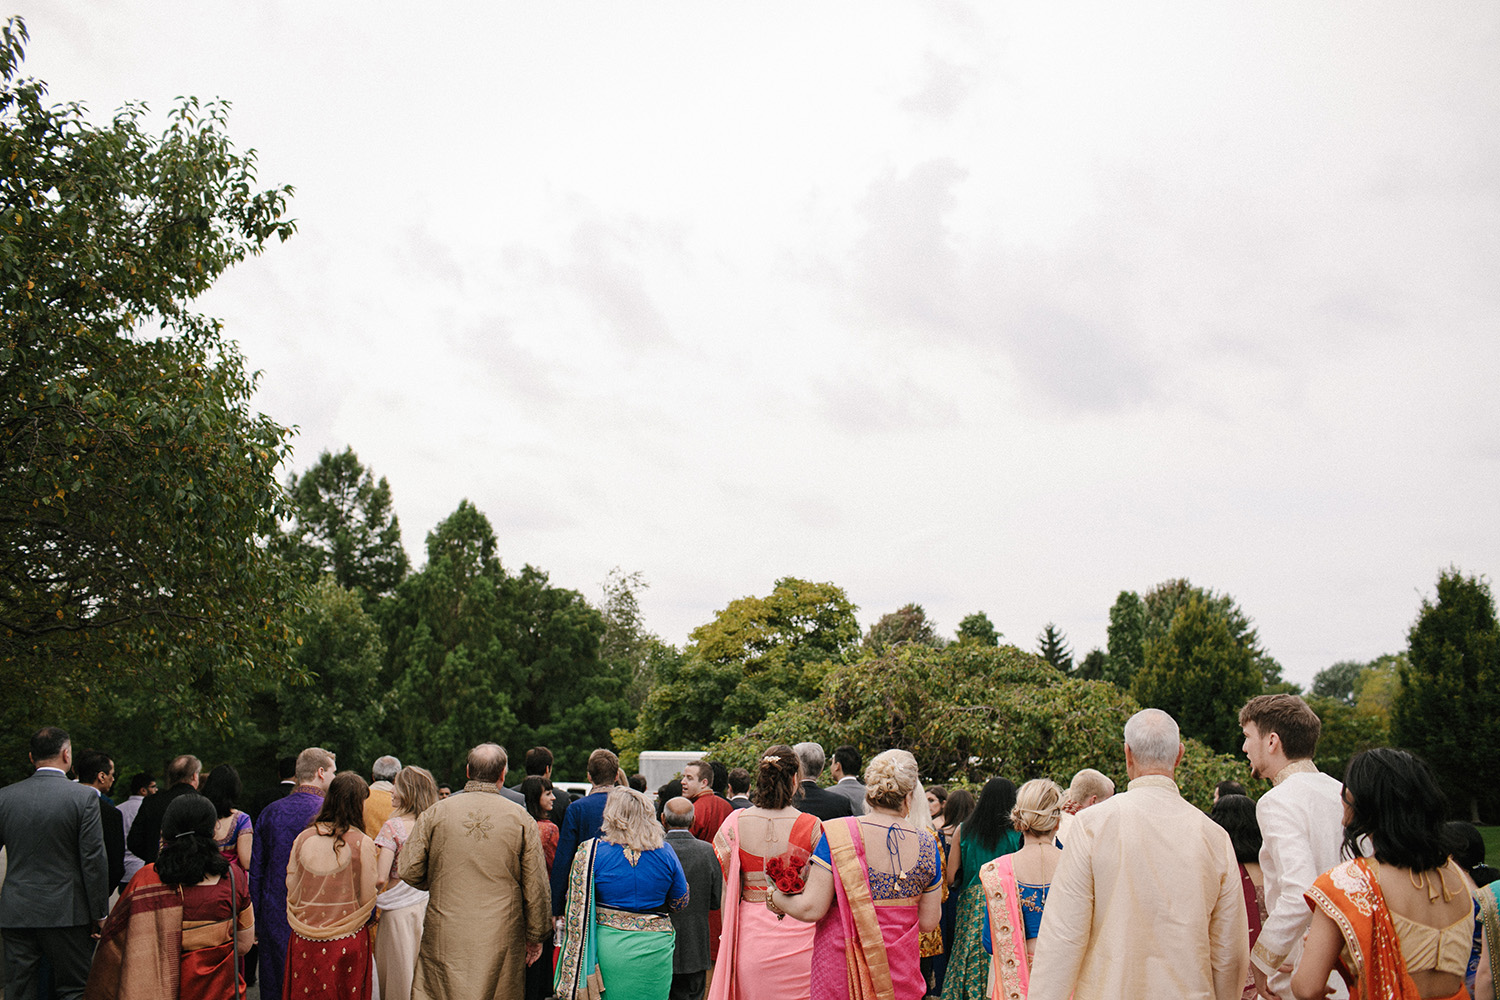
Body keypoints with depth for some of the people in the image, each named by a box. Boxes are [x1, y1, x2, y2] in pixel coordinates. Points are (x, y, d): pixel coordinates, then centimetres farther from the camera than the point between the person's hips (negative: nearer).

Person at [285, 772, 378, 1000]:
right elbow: (367, 899, -9)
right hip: (347, 942, -3)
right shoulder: (362, 843, -12)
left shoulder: (303, 838, -1)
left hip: (304, 940, 3)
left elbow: (291, 892, 4)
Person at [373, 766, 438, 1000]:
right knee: (421, 975, 14)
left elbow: (380, 877, -17)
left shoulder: (393, 826, -14)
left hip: (399, 909, -5)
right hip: (427, 905, 5)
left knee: (398, 978, 6)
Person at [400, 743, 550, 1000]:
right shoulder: (521, 819, -1)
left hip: (445, 938, 0)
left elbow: (410, 872, 1)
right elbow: (536, 886, -1)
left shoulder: (435, 813, -1)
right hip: (502, 938, 0)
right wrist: (535, 936, 9)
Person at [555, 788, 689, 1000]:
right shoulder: (664, 852, -3)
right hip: (654, 949, 1)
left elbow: (577, 912, -4)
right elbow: (680, 902, 9)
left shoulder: (592, 853, -8)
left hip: (607, 948, -1)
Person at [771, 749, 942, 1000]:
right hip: (900, 972, 3)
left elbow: (811, 909, -14)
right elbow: (928, 922, 1)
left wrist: (777, 897, 5)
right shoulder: (926, 845, -4)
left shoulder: (837, 835, -13)